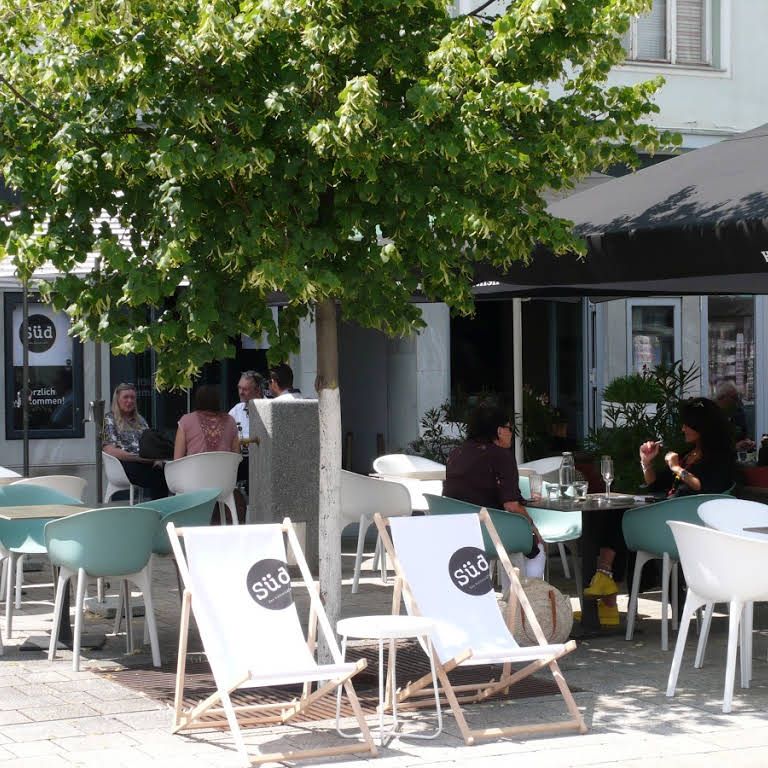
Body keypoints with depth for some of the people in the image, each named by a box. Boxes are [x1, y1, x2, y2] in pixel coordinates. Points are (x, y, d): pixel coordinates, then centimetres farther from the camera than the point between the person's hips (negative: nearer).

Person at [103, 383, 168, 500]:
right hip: (125, 464, -5)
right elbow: (110, 451, -5)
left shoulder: (140, 419, 26)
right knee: (156, 477, -35)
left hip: (146, 463, 5)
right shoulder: (108, 420, 7)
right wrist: (139, 457, -13)